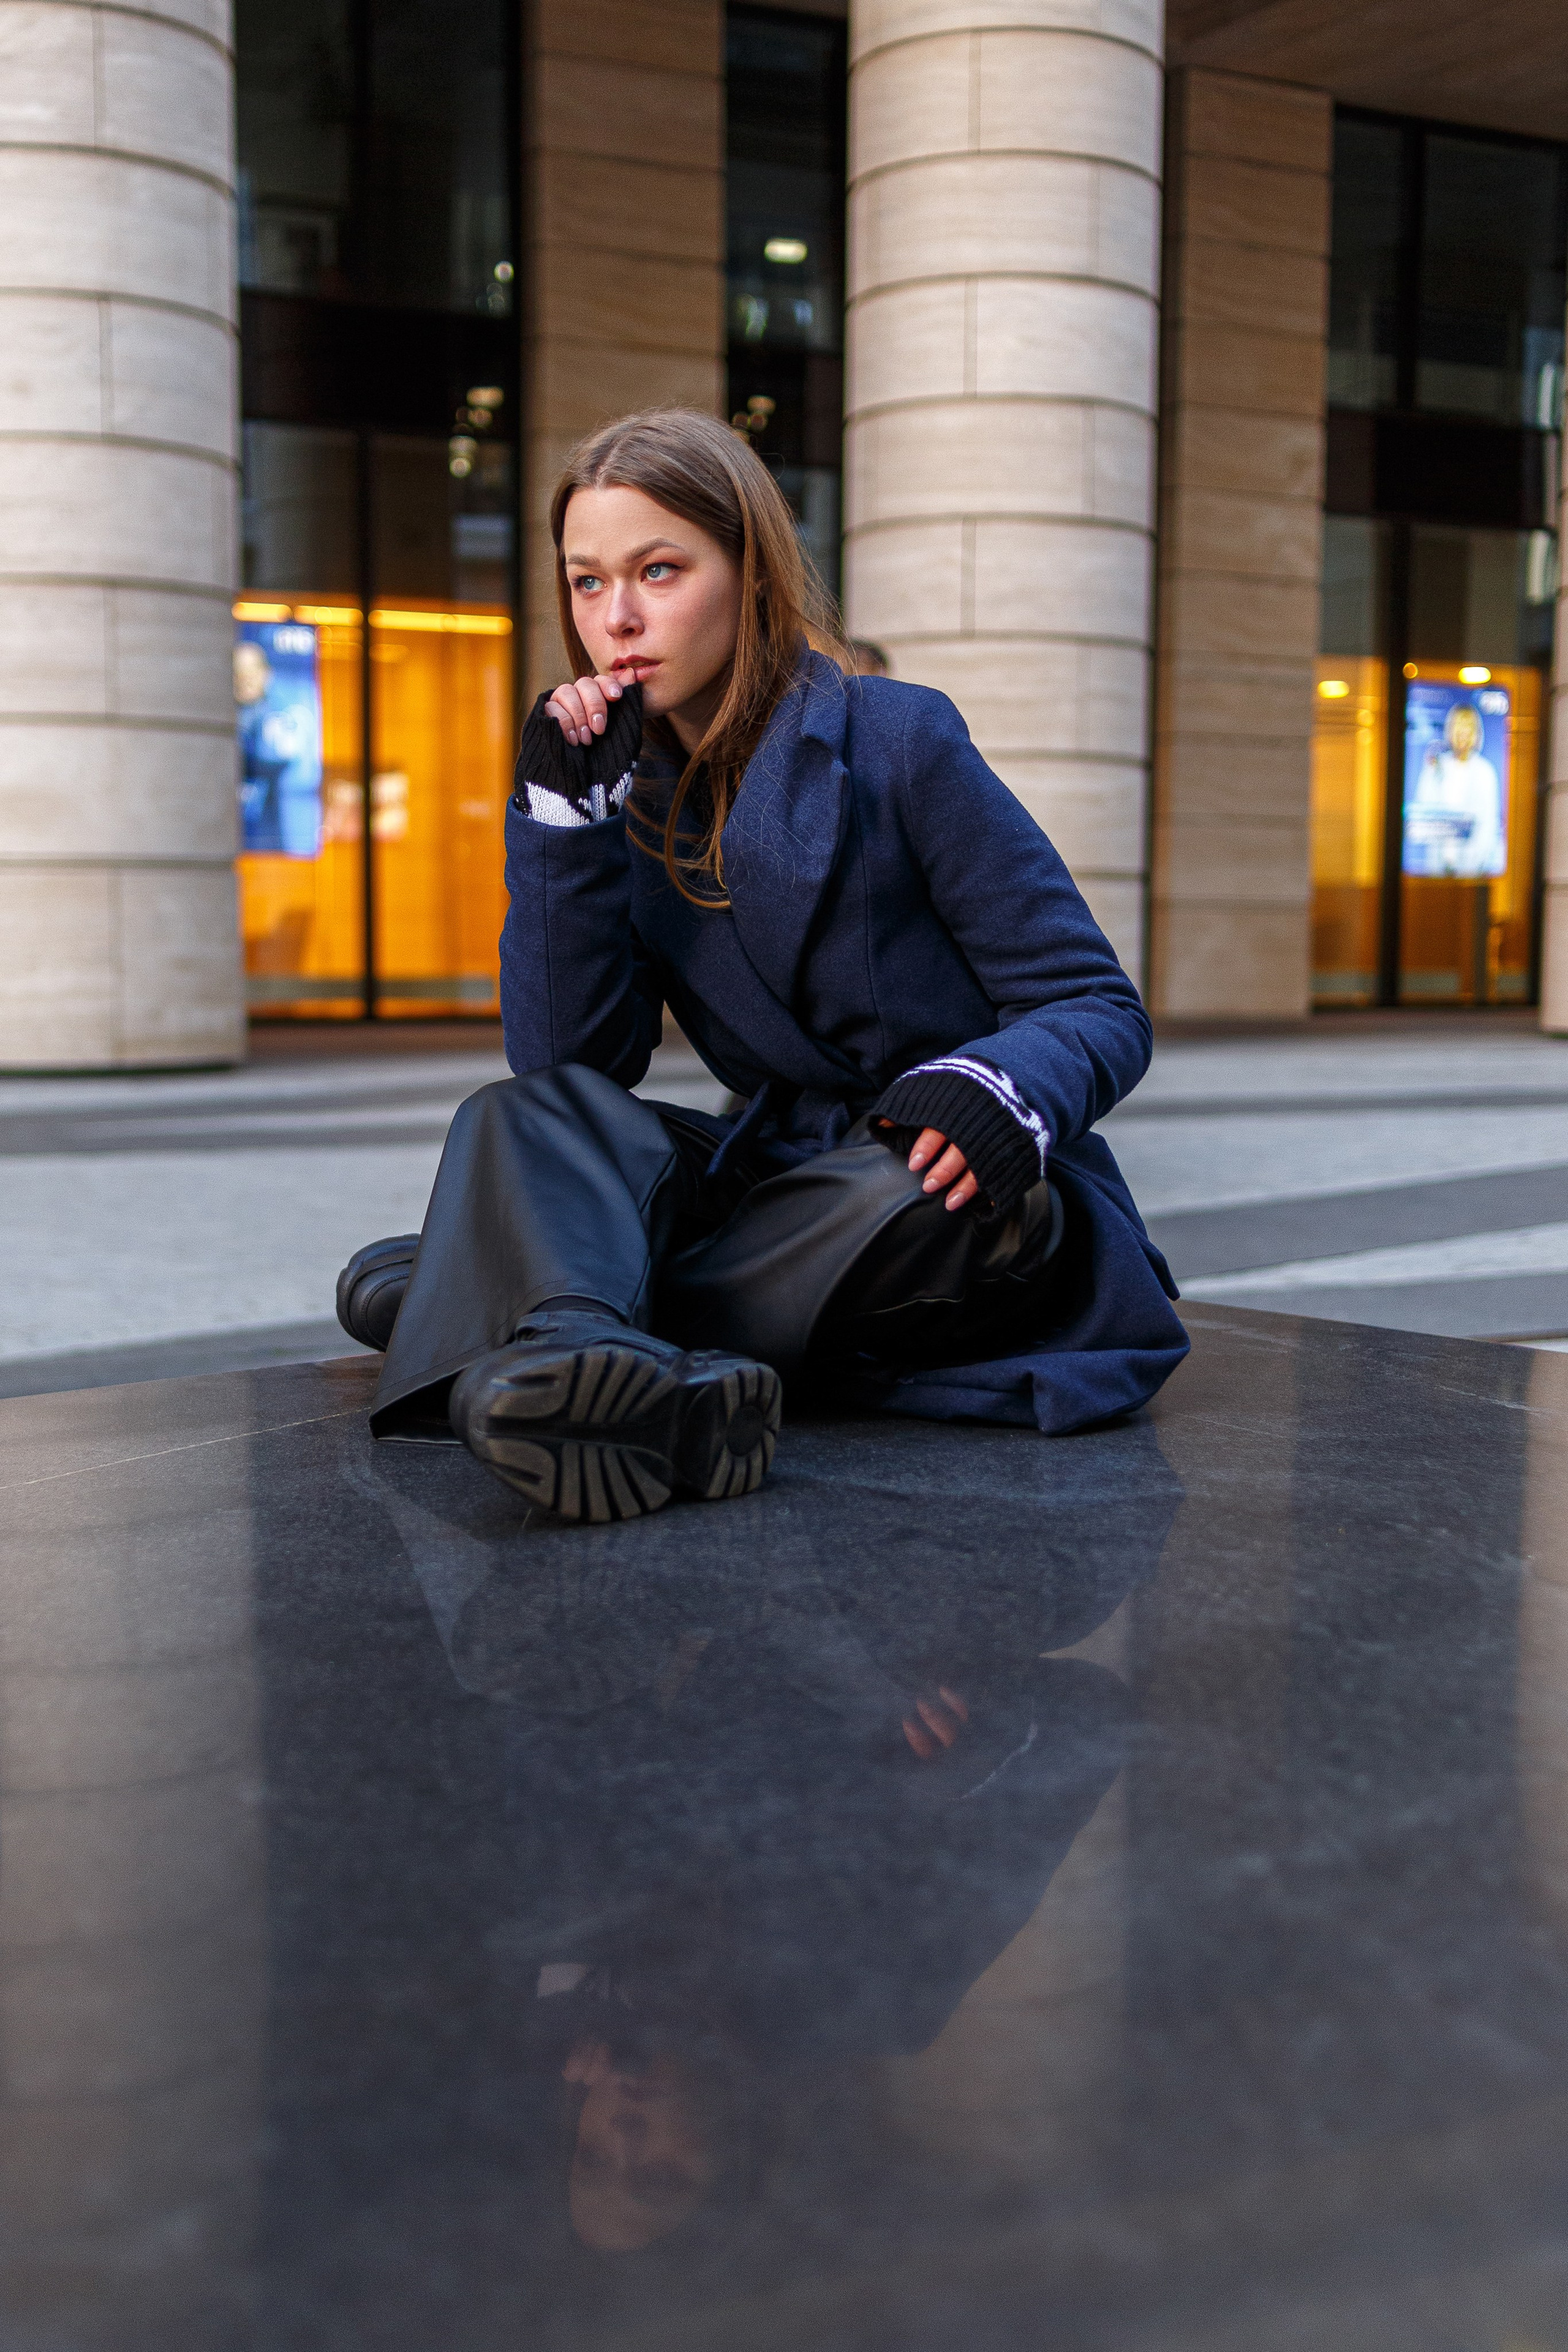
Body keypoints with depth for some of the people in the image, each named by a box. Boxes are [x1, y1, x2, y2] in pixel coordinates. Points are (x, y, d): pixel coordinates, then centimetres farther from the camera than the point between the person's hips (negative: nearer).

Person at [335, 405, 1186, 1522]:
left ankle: (485, 1297, -27)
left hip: (965, 1196, -4)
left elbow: (1103, 1010, -9)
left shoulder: (896, 740, -7)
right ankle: (580, 1351, -53)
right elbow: (568, 1064, -5)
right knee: (527, 1119, -22)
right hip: (788, 1173, 4)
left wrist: (1000, 1093, -32)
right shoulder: (633, 798, 7)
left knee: (905, 1193, -39)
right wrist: (562, 810, -11)